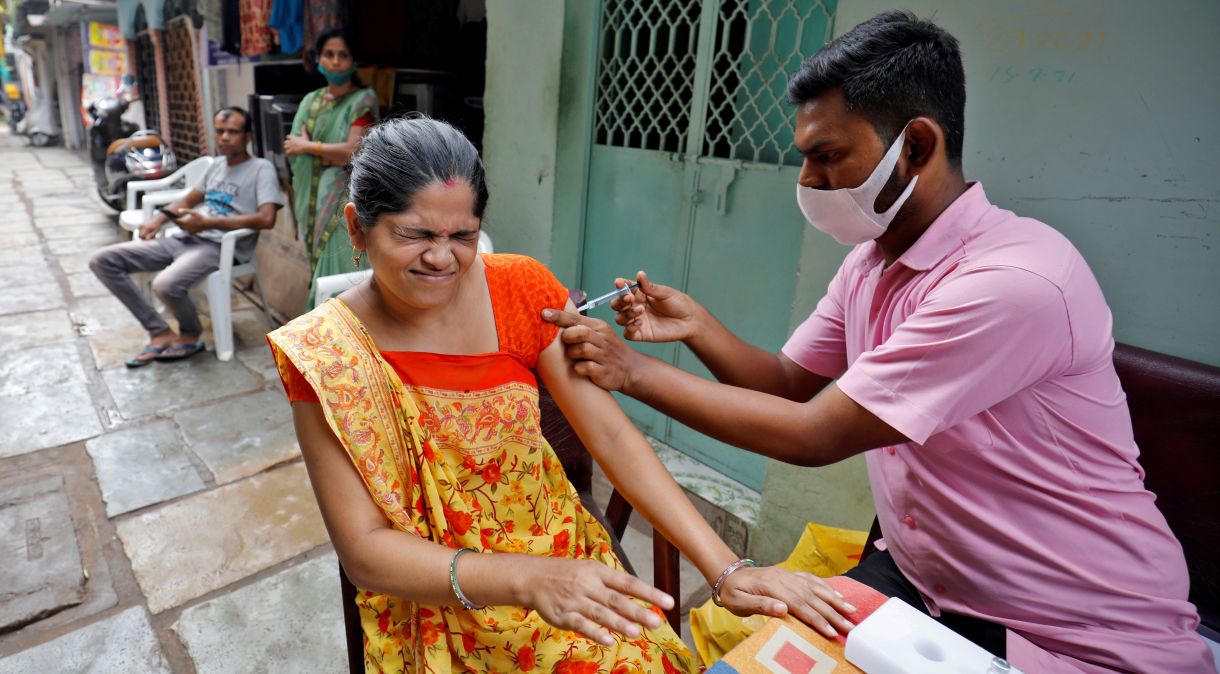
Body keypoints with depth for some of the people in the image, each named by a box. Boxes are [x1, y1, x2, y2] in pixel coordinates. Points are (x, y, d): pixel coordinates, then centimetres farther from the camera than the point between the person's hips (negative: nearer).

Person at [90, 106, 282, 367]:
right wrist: (160, 217, 11)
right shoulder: (217, 164, 22)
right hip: (182, 238, 9)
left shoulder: (261, 168, -2)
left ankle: (190, 336, -1)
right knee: (102, 261, -2)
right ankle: (160, 332, 0)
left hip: (220, 246, -8)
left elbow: (266, 219, -18)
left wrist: (207, 223, -17)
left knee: (165, 285, -35)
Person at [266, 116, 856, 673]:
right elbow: (363, 550, -15)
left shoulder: (520, 289, -8)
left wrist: (727, 570, -17)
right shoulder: (325, 353, -14)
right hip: (432, 605, -2)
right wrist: (526, 580, -31)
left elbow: (612, 436, -10)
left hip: (564, 560, 3)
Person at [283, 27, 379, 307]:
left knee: (344, 264, -10)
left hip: (347, 197, -5)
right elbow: (293, 148, 6)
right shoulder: (311, 100, 14)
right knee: (321, 262, 8)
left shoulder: (363, 99, -2)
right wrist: (334, 155, -11)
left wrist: (308, 146, -3)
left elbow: (354, 151, -13)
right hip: (314, 195, 5)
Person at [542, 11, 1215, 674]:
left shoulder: (1017, 281, -27)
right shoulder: (870, 260, 1)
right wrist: (697, 326, -12)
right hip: (919, 583, 7)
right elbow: (790, 383, 6)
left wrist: (635, 370, -21)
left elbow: (814, 435, -26)